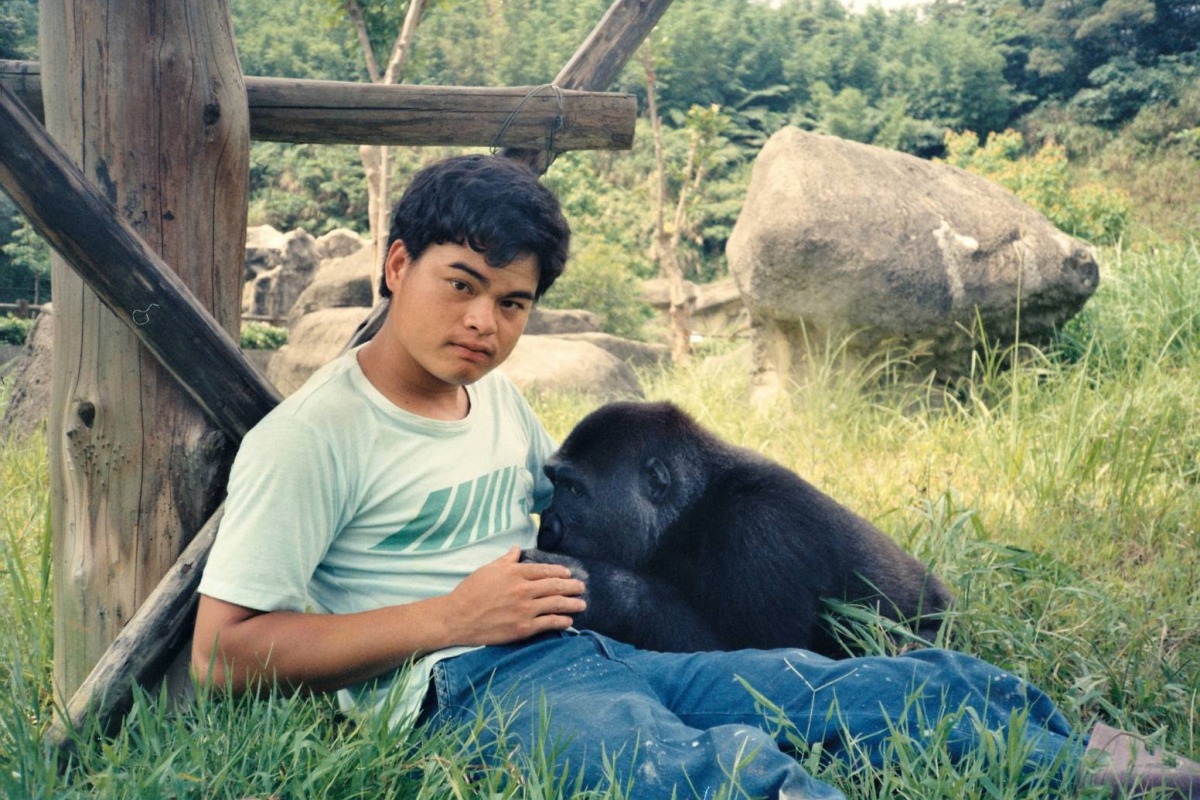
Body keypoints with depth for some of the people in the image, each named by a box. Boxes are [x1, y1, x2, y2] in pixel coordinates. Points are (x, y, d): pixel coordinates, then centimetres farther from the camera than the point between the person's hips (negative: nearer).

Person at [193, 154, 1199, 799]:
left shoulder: (498, 399, 21)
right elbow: (223, 651, -8)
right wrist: (450, 617, -11)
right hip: (472, 684, -8)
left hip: (591, 652, 9)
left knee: (871, 689, -12)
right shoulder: (308, 438, -3)